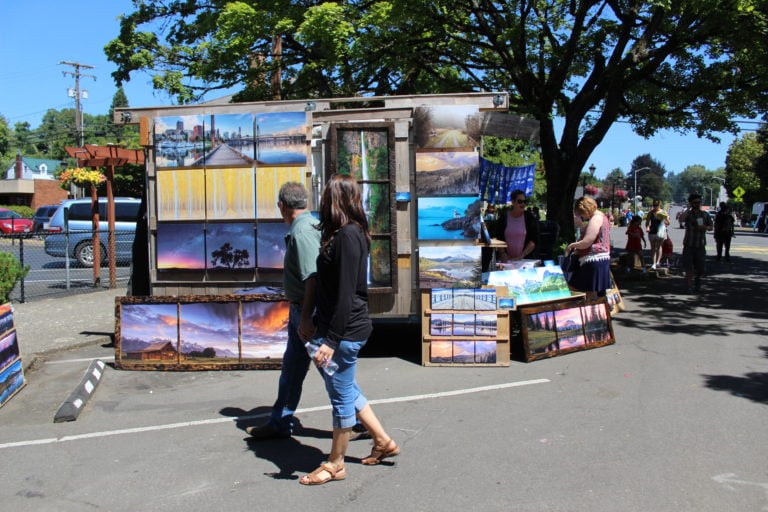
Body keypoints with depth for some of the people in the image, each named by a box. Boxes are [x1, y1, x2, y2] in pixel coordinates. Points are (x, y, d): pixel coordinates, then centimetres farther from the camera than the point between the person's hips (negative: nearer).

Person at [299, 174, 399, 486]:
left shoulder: (347, 235, -18)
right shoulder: (346, 232, 11)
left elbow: (345, 295, -22)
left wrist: (331, 340, -22)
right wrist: (324, 331, 20)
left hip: (345, 331, -10)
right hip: (344, 328, 10)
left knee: (342, 395, 4)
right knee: (346, 390, 21)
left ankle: (335, 465, 20)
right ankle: (383, 441, 34)